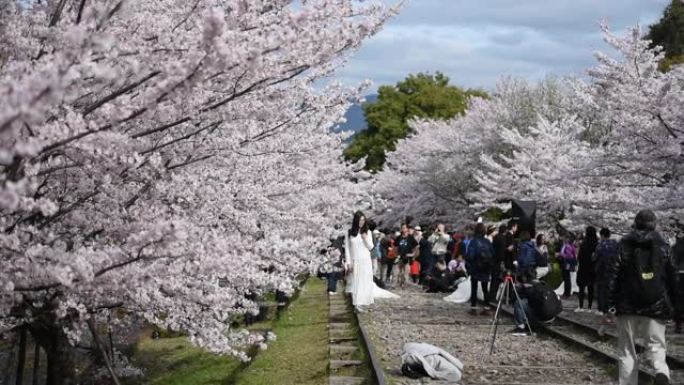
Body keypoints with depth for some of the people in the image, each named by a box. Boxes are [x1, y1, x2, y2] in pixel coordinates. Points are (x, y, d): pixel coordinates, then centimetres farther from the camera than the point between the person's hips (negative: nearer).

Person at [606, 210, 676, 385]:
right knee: (656, 345, 8)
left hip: (627, 306, 0)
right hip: (656, 305, 0)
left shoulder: (624, 246, 0)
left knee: (626, 350, 10)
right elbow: (672, 277, 5)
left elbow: (612, 276, -4)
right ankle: (661, 370, -21)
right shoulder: (663, 246, 3)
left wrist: (610, 305, -2)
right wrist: (671, 304, 12)